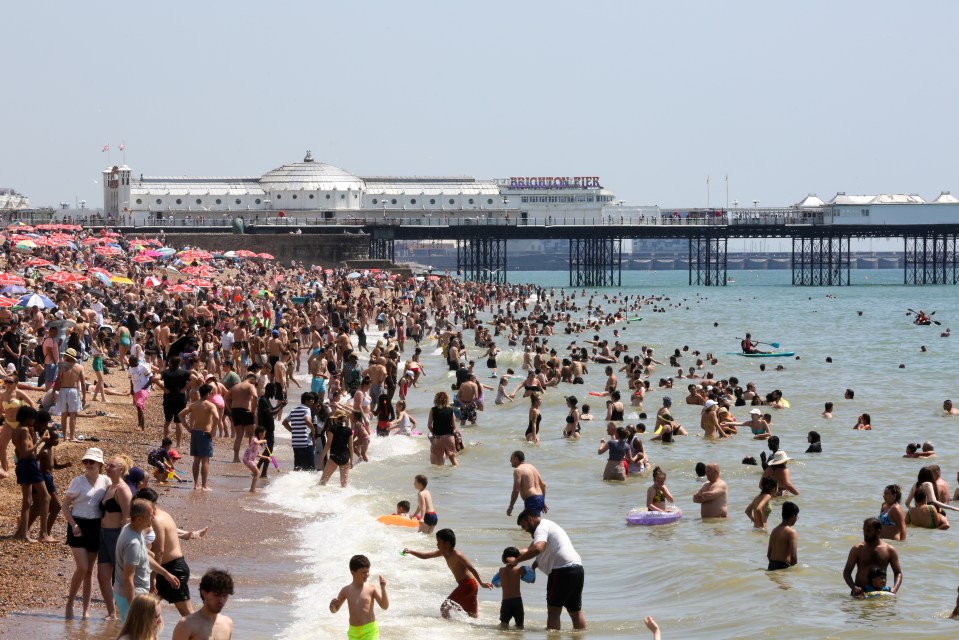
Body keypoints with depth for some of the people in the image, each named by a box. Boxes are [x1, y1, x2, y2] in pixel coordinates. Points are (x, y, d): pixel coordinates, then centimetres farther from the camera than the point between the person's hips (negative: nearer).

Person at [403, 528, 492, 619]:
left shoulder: (457, 556, -17)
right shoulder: (443, 553, 8)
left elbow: (472, 569, -19)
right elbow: (425, 556, 12)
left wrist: (481, 583, -22)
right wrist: (410, 552, 1)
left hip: (468, 584, -10)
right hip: (464, 585, 10)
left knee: (445, 607, -13)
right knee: (473, 615, 13)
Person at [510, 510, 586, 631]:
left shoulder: (542, 527, -7)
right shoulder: (549, 525, 26)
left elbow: (537, 548, -26)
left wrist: (516, 560, -20)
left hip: (562, 570, -10)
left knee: (553, 610, -5)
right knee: (575, 610, 15)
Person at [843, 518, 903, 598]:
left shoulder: (890, 550, 7)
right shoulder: (857, 549, 5)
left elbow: (898, 573, 11)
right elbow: (847, 572, 5)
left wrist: (894, 589, -10)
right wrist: (853, 587, -15)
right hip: (860, 591, -2)